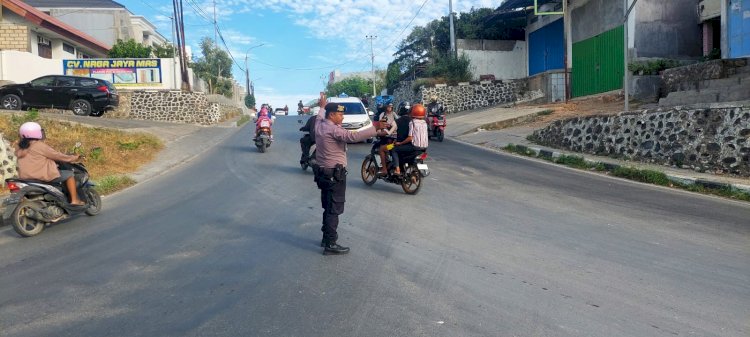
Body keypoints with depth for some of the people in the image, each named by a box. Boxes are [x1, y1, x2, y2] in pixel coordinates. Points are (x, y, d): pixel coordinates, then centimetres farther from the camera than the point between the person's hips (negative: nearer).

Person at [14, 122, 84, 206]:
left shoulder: (21, 148, 13)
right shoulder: (40, 145, -11)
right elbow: (56, 156, -6)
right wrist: (74, 158, 7)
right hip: (42, 176, -9)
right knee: (69, 174, 2)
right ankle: (74, 200, -4)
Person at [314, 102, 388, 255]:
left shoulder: (319, 125, 6)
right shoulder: (333, 129, -20)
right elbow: (353, 136, -32)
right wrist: (374, 128, -32)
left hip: (323, 172, 10)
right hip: (334, 174, -10)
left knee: (328, 207, 19)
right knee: (334, 209, -4)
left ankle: (326, 237, 29)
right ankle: (330, 244, 0)